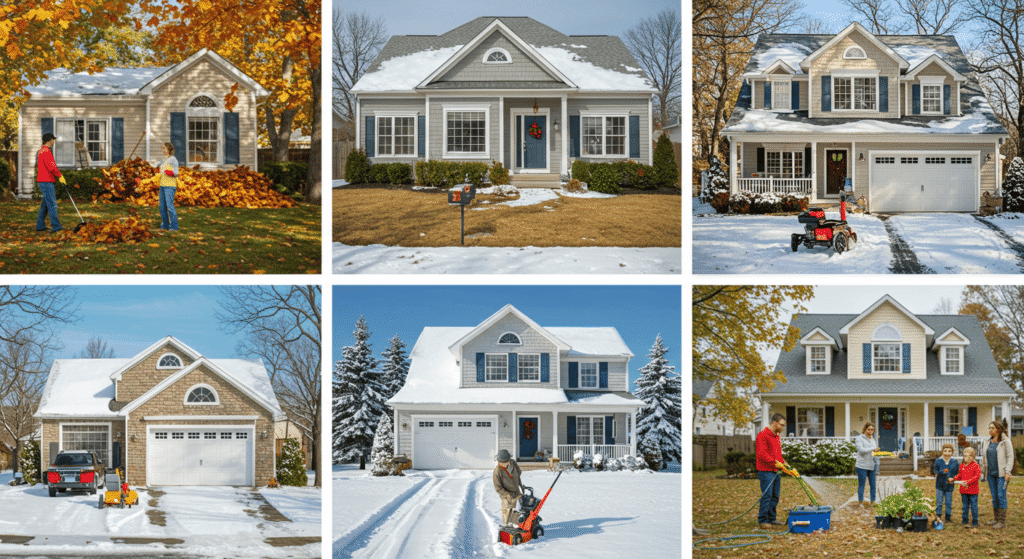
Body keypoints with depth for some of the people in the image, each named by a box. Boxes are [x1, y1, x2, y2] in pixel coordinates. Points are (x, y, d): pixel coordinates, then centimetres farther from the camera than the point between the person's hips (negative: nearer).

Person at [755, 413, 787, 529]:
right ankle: (762, 521, -3)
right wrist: (775, 462, -24)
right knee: (766, 496, -8)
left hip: (776, 471, 9)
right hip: (766, 471, -9)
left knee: (775, 497, 11)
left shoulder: (777, 437, 18)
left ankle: (772, 519, 18)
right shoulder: (763, 435, -12)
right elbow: (761, 454, -21)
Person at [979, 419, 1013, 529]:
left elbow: (1010, 457, -7)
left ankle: (1002, 522, -3)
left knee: (1001, 496, -7)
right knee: (994, 497, 8)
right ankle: (996, 519, 15)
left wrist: (1007, 472, -14)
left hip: (1001, 474, -6)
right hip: (991, 473, 6)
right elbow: (984, 458, 19)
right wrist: (982, 471, 16)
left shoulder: (1005, 442, -5)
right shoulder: (986, 443, 11)